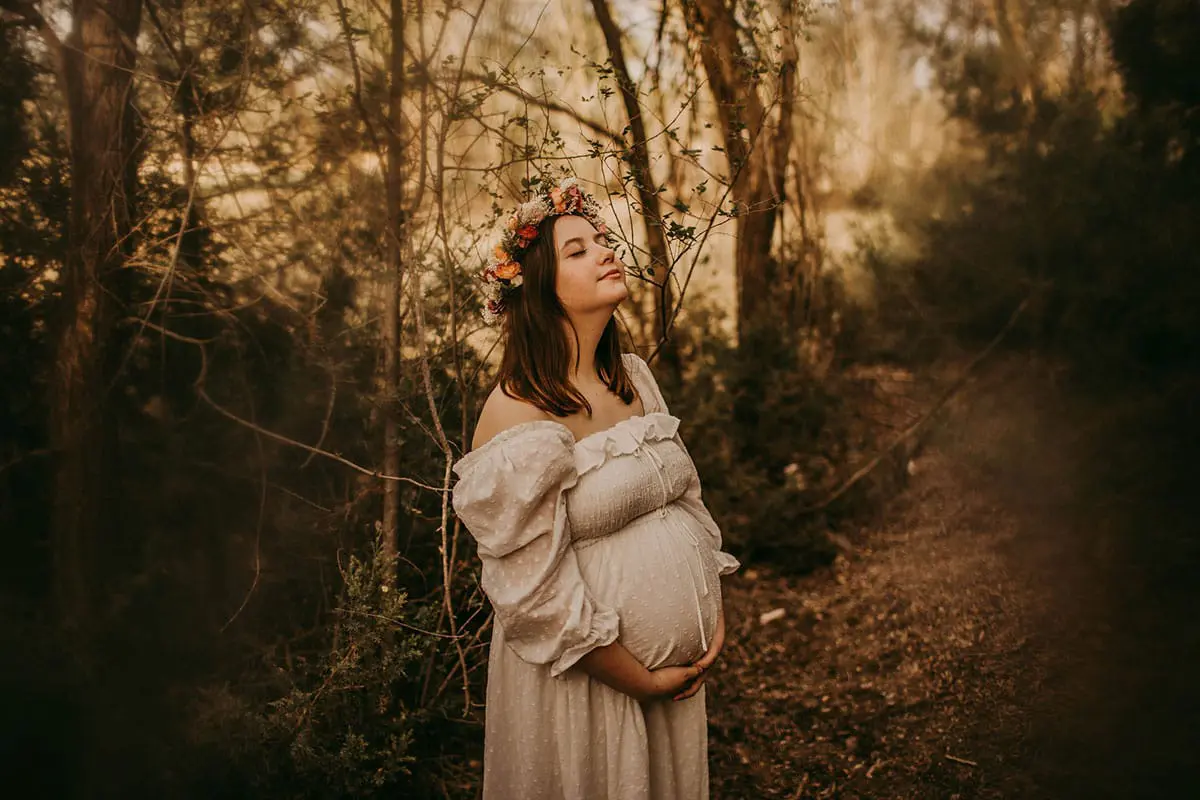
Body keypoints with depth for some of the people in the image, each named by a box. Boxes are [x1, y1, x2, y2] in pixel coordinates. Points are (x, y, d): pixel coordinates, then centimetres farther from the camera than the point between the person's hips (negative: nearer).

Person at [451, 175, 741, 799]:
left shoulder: (635, 378, 3)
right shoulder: (520, 417, -22)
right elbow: (537, 595, -21)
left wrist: (715, 616, 2)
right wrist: (640, 681, -14)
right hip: (589, 679, -7)